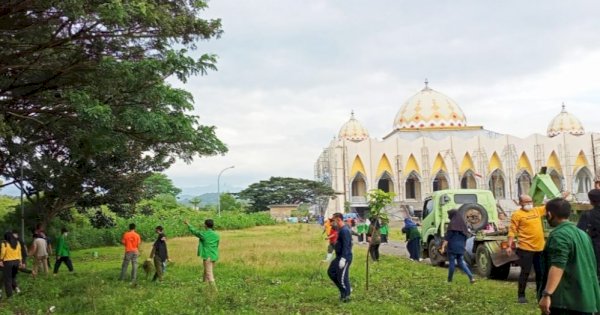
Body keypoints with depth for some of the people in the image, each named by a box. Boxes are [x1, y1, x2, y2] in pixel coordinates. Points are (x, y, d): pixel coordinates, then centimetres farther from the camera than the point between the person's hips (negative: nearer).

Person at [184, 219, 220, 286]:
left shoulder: (204, 233, -9)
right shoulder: (216, 235, 7)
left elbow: (194, 231, 6)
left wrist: (188, 224, 22)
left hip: (207, 256, -6)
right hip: (214, 256, 6)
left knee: (209, 273, -6)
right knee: (207, 271, 19)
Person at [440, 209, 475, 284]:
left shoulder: (452, 223, -10)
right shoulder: (462, 223, 11)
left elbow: (447, 237, -14)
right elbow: (466, 236, 16)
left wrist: (443, 247, -16)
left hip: (452, 247, -6)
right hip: (461, 248, 6)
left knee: (451, 263, 2)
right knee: (461, 262, 12)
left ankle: (449, 280, 9)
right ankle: (471, 277, -2)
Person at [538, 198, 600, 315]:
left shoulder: (559, 235, -13)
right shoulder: (582, 233, 16)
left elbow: (557, 266, -26)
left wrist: (547, 294, -32)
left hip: (565, 300, -9)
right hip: (587, 299, 9)